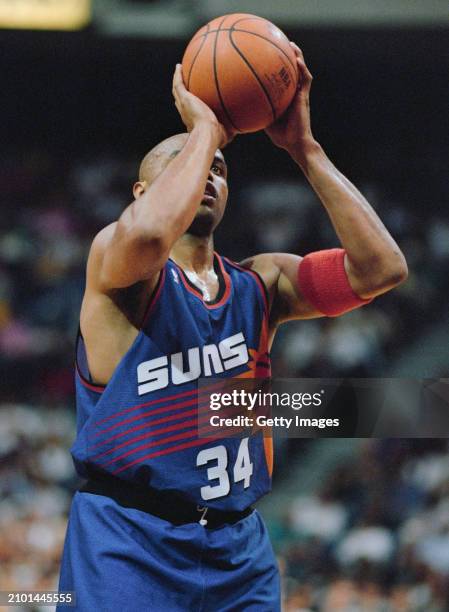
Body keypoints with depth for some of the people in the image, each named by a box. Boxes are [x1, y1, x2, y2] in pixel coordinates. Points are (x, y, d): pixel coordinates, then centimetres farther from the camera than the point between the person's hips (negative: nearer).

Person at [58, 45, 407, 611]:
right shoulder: (114, 254, -4)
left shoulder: (261, 284, 12)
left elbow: (380, 267, -2)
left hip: (239, 549, 5)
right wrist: (206, 130, -15)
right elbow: (148, 234, -30)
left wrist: (304, 149, -4)